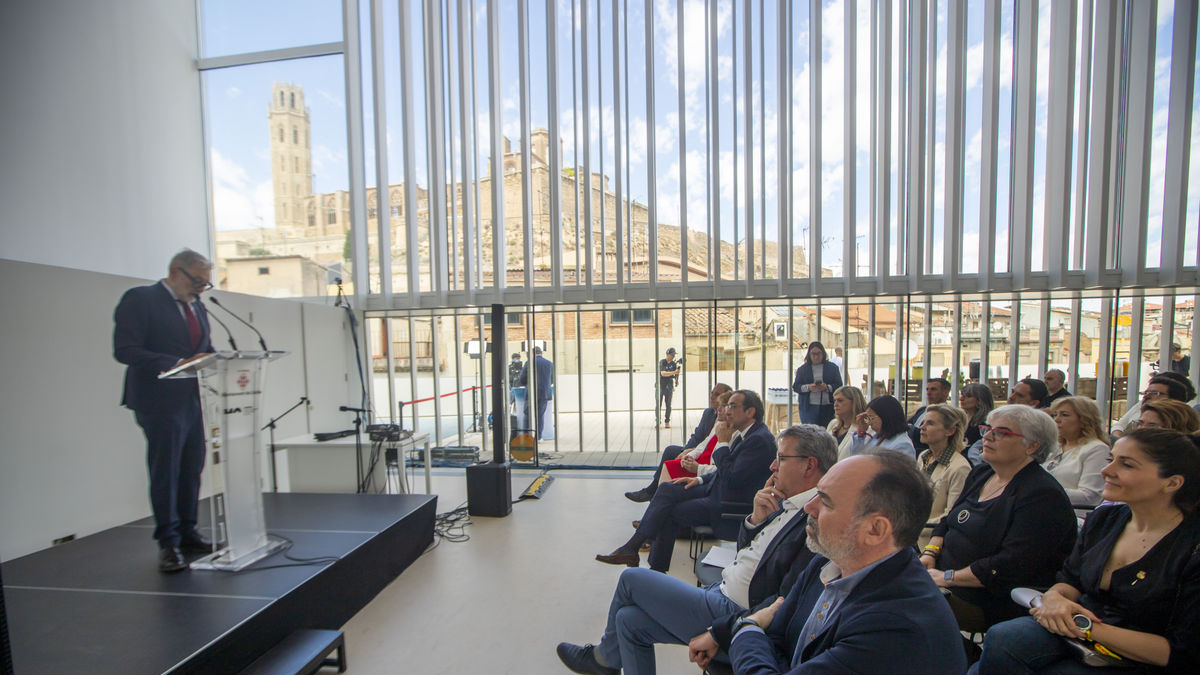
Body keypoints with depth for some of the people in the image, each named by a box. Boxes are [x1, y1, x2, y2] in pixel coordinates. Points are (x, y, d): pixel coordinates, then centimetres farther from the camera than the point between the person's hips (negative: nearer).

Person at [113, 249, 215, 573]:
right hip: (160, 401, -7)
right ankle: (168, 543, 11)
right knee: (165, 473, 0)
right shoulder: (139, 299, -7)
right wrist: (176, 364, -25)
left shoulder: (197, 306, 15)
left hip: (192, 399, 7)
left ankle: (187, 533, 26)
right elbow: (124, 350, -15)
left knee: (192, 469, 13)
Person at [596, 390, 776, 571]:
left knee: (670, 512, -13)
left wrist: (722, 443, -17)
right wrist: (700, 479, 4)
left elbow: (732, 479, -25)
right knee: (667, 489, -6)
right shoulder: (743, 433, 10)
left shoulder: (760, 440, -20)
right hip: (716, 489, 9)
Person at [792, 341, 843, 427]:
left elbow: (839, 386, 3)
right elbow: (795, 387, 3)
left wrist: (827, 387, -16)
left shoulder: (833, 368, 10)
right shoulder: (802, 369, 10)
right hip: (809, 408, 0)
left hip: (828, 407, 1)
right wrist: (808, 387, -16)